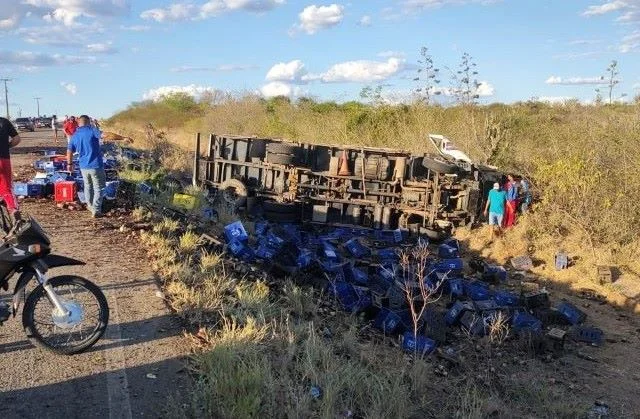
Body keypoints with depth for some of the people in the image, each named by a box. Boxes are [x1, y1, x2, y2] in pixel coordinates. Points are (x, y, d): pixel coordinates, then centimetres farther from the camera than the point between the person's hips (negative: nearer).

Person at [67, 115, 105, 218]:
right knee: (98, 188, 4)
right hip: (96, 165, -5)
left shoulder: (75, 135, 7)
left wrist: (69, 164, 26)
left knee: (88, 186, 25)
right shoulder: (91, 131, -11)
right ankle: (96, 210, 0)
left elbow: (69, 151, 12)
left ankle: (90, 205, 38)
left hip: (84, 166, 6)